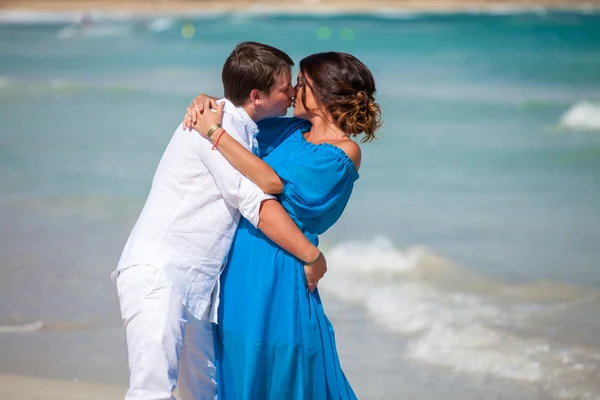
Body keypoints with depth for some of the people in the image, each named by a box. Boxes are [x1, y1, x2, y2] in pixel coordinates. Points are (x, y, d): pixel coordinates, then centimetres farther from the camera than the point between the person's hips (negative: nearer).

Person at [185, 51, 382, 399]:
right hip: (242, 265, 7)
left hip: (280, 269, -7)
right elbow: (232, 114, 23)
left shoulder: (345, 152, -12)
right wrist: (203, 104, 0)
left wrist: (216, 132, -20)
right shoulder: (291, 131, 10)